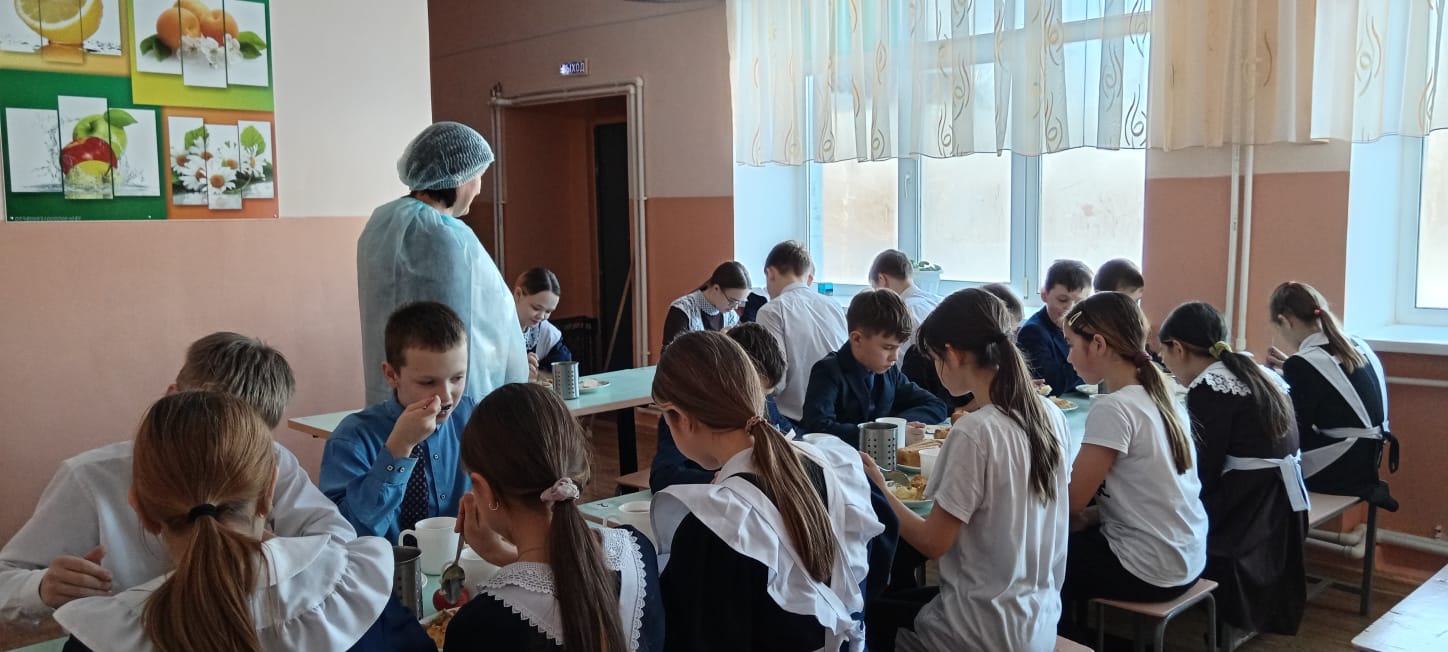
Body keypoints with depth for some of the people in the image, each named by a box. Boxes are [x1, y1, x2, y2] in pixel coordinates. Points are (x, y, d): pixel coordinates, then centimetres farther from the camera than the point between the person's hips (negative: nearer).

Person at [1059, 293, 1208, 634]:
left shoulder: (1113, 408, -21)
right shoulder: (1163, 397, 4)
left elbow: (1072, 500, -16)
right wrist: (1093, 515, 1)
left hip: (1151, 570, -8)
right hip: (1187, 559, 8)